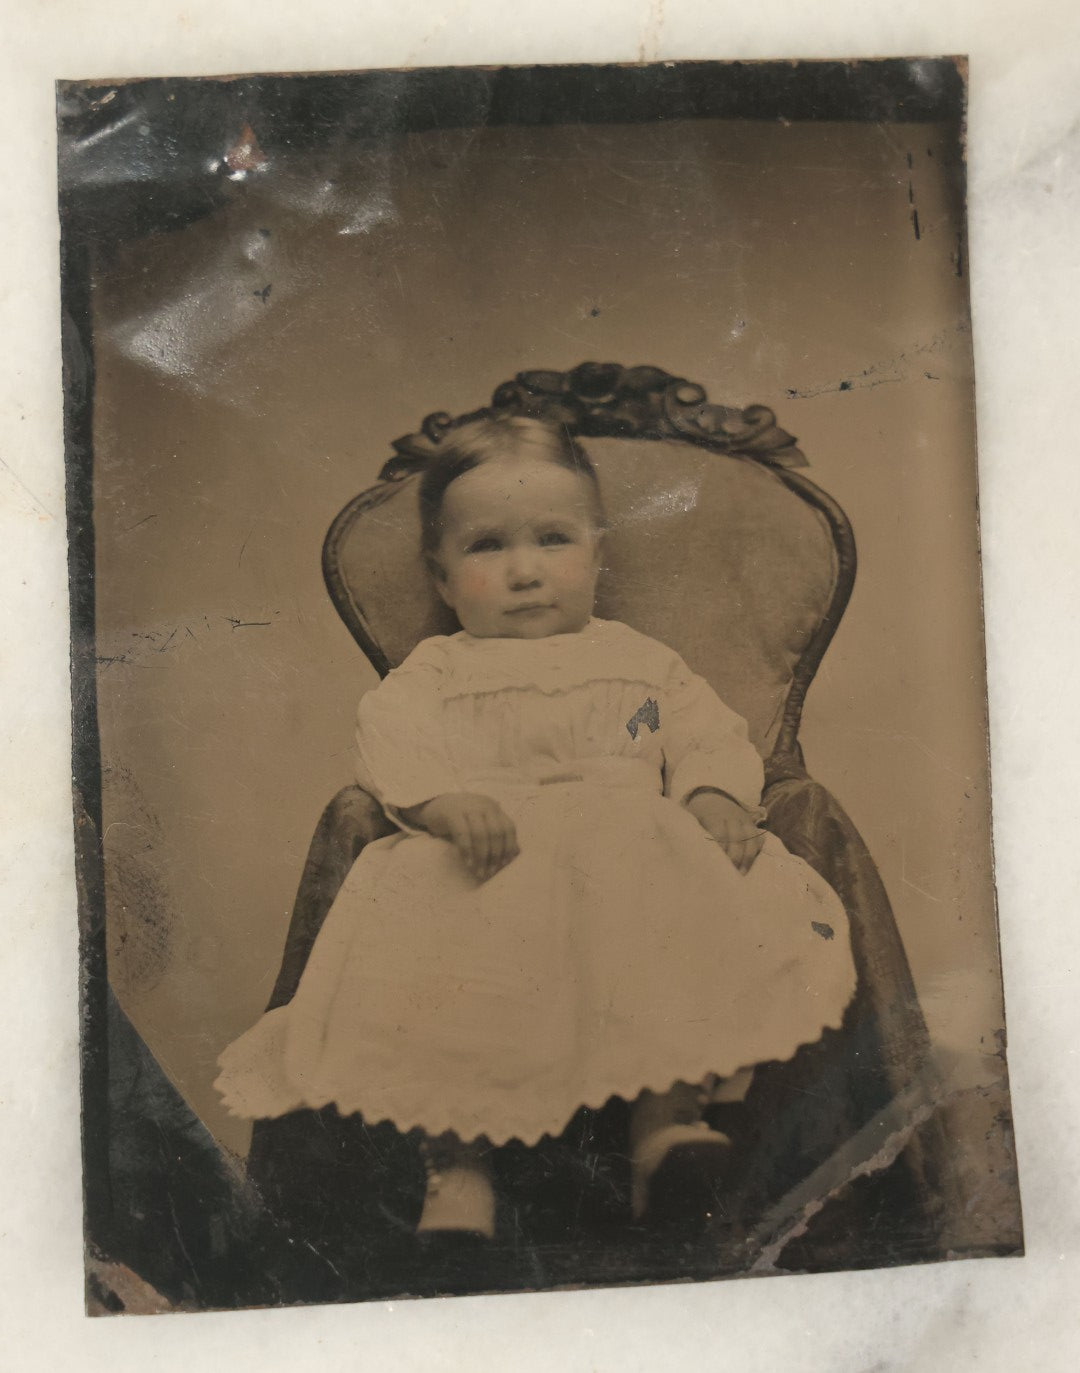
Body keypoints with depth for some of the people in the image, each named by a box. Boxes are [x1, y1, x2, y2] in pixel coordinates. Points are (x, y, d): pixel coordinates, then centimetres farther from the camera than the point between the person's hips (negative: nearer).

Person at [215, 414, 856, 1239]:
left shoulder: (641, 660, 26)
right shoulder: (436, 670, 19)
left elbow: (708, 731, 14)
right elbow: (394, 739, -1)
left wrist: (718, 797, -12)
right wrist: (445, 800, -25)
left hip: (632, 865, 2)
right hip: (485, 866, -1)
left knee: (692, 919, -31)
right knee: (439, 946, -33)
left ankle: (664, 1119, -24)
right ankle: (458, 1158, -25)